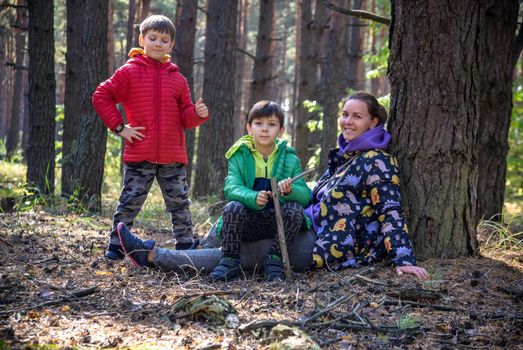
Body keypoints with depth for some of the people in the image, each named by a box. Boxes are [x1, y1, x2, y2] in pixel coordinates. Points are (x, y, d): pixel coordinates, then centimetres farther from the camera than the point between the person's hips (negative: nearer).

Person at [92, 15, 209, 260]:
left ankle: (186, 247, 19)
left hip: (173, 156, 3)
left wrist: (198, 114, -12)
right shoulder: (129, 72, -1)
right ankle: (115, 247, 11)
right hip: (139, 154, -3)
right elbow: (101, 96, -1)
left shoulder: (177, 79, 9)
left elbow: (185, 118, 10)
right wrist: (118, 127, -6)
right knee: (130, 202, 2)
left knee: (179, 203, 9)